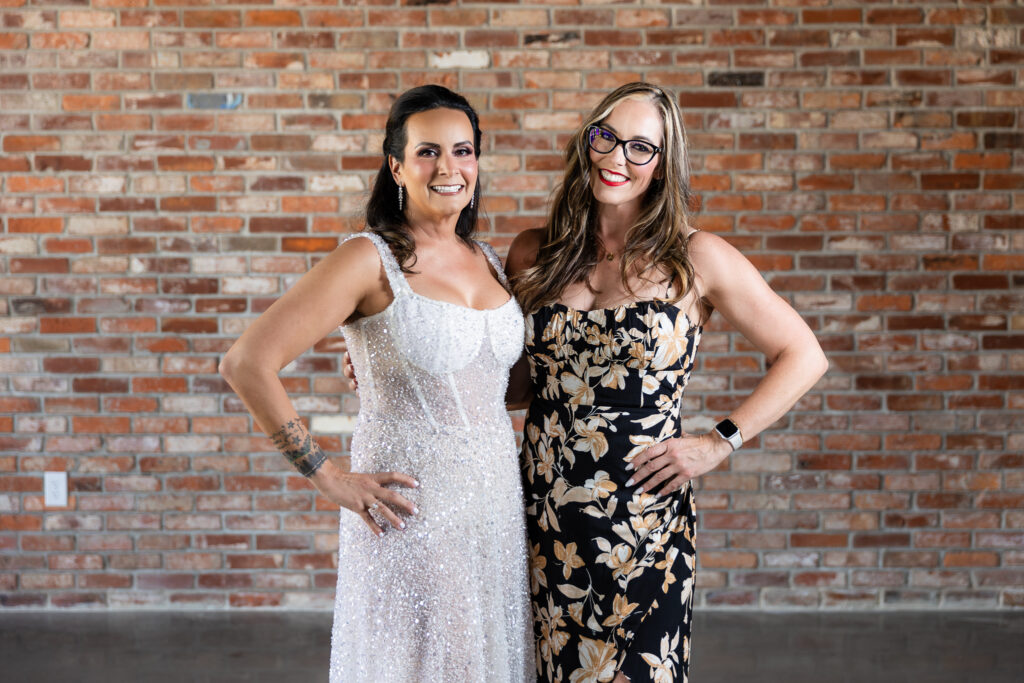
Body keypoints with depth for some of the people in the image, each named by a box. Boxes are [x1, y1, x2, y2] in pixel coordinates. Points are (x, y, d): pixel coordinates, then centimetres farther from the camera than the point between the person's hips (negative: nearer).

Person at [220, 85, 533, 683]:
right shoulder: (372, 260, -12)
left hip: (498, 505, 6)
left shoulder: (487, 261, 9)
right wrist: (326, 476, -14)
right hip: (415, 514, -6)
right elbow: (247, 364, -17)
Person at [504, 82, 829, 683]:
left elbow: (804, 356, 2)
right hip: (546, 514, 3)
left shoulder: (695, 259, -3)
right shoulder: (533, 256, 7)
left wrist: (720, 443, -4)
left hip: (644, 518, -3)